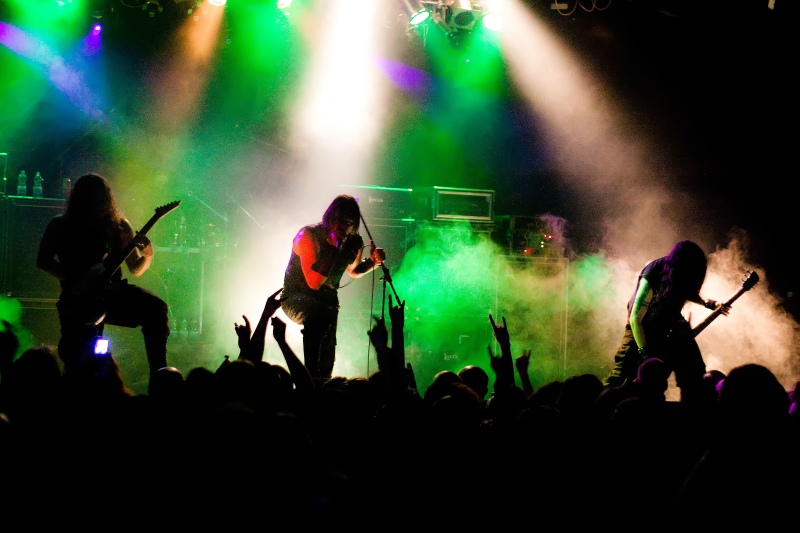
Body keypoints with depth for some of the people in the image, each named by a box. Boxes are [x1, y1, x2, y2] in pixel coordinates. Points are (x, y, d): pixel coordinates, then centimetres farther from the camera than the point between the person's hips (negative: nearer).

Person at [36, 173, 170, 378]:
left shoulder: (118, 226, 10)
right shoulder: (60, 226, 6)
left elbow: (135, 269, 13)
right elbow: (43, 261, -1)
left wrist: (147, 256, -10)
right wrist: (74, 280, -13)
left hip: (112, 292, 2)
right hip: (79, 300, -2)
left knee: (156, 309, -24)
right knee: (78, 365, -16)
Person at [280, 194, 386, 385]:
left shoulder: (354, 243, -1)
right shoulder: (309, 235, -19)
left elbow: (353, 271, 22)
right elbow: (314, 282, -27)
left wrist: (373, 261, 0)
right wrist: (334, 247, -28)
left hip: (327, 299, 6)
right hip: (297, 297, -6)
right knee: (320, 314, -37)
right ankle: (311, 377, -35)